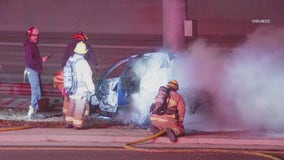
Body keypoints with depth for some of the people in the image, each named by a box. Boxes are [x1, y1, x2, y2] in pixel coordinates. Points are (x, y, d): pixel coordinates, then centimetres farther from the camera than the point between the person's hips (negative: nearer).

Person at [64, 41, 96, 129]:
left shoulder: (70, 60, 2)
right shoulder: (83, 63, -20)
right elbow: (87, 78, -17)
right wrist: (91, 89, -7)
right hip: (81, 90, -7)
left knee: (71, 106, 18)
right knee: (79, 108, 1)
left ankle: (68, 122, 25)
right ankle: (77, 124, 6)